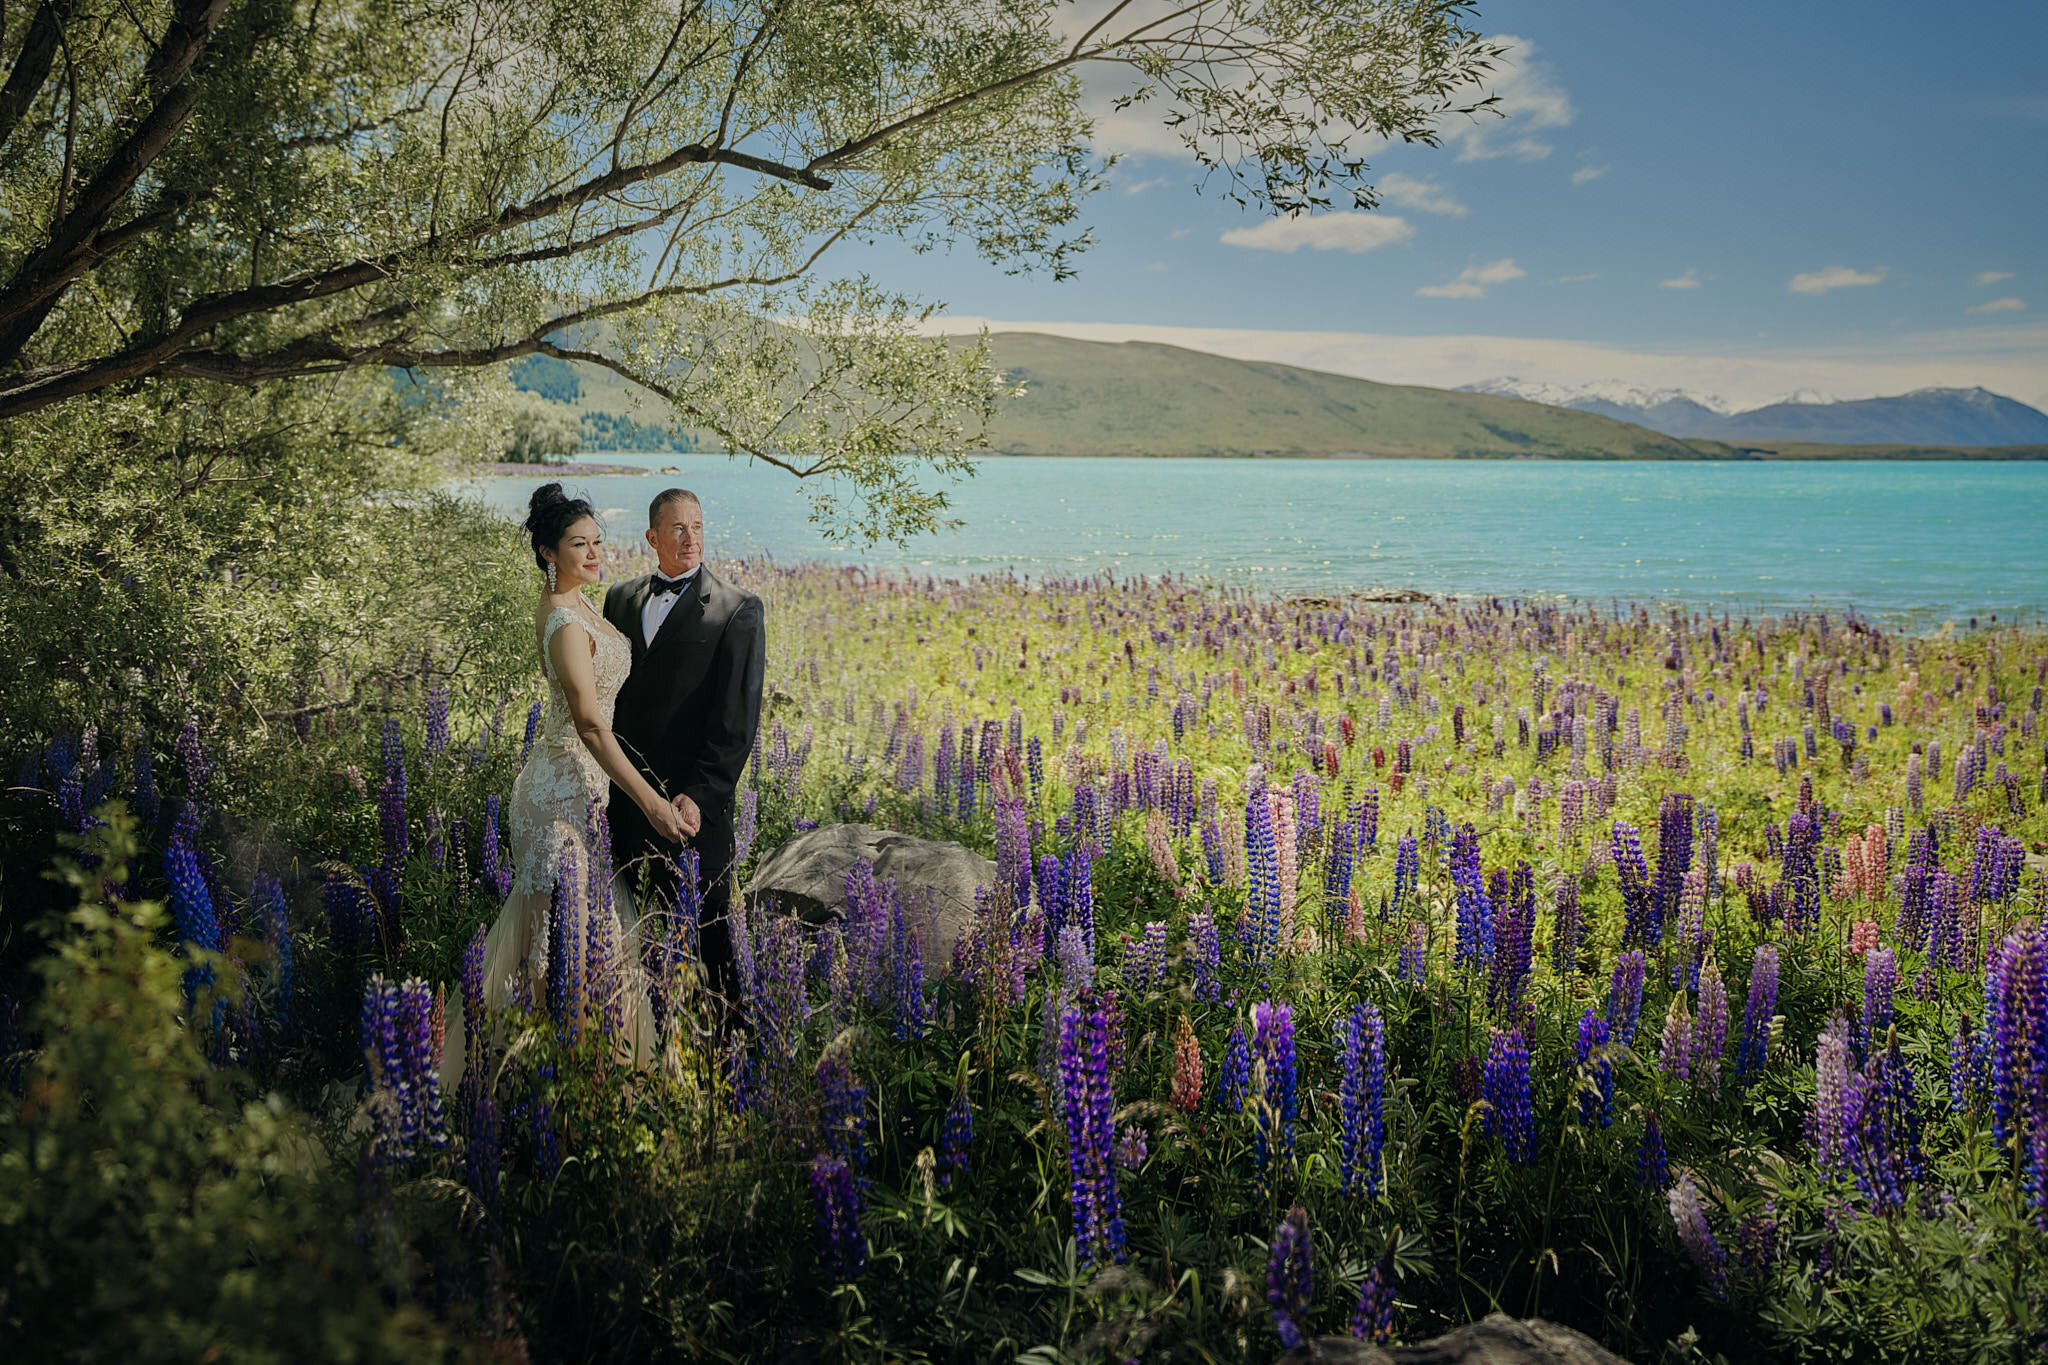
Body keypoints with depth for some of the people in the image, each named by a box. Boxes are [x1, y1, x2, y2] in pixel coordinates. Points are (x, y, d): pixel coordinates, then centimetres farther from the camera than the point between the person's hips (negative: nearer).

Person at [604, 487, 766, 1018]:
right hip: (624, 792, 5)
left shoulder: (738, 610, -5)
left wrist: (702, 794, -18)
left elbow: (738, 715, -10)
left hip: (691, 799, -5)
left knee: (704, 922, 1)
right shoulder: (621, 599, 11)